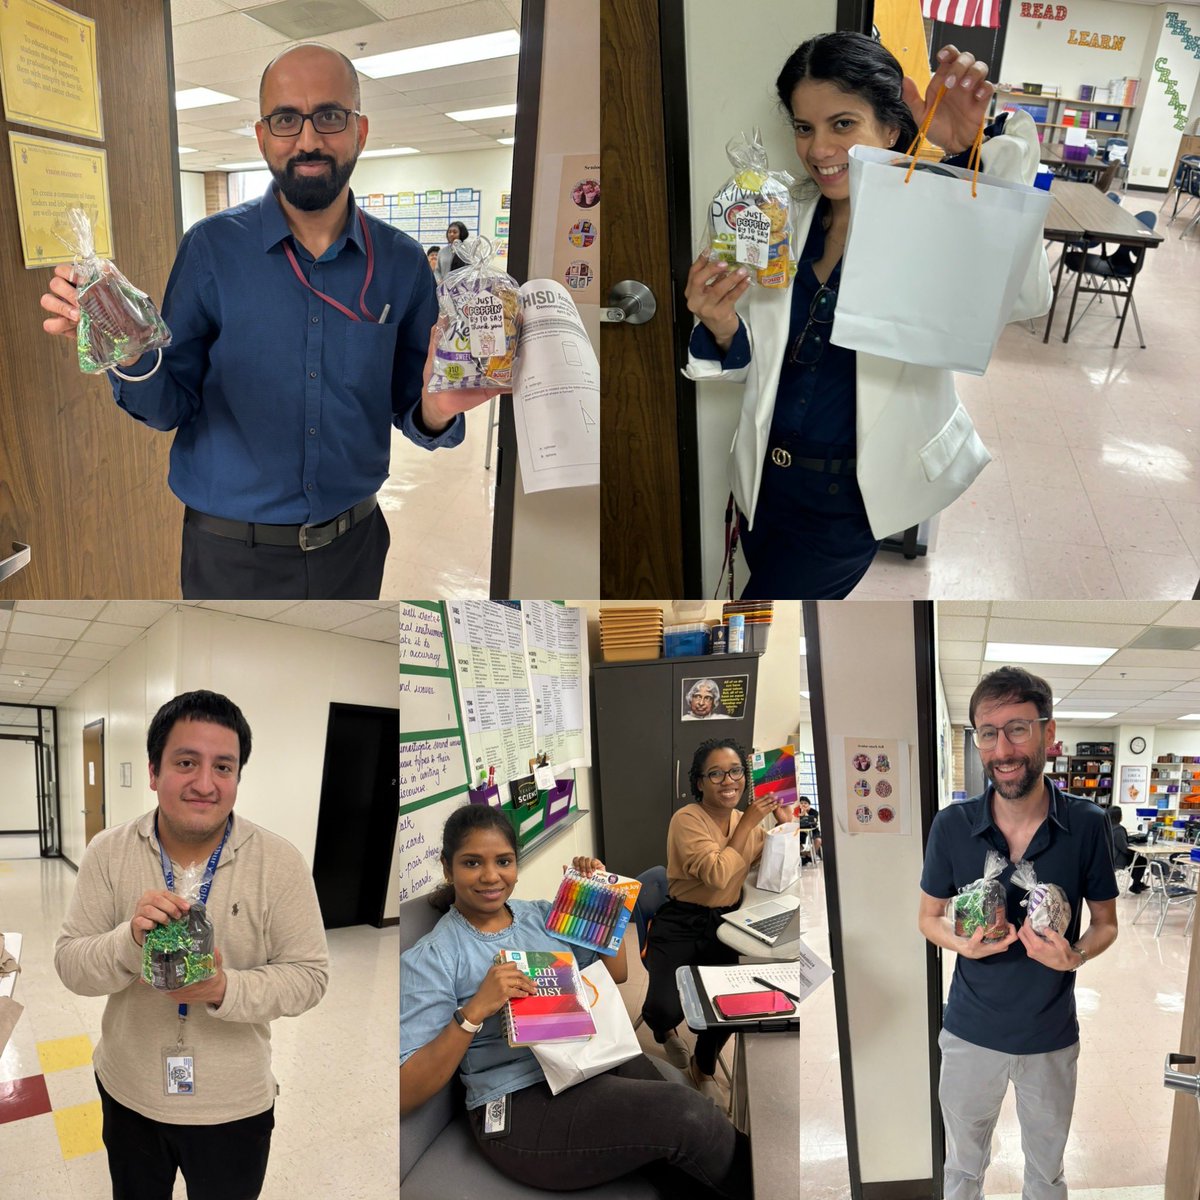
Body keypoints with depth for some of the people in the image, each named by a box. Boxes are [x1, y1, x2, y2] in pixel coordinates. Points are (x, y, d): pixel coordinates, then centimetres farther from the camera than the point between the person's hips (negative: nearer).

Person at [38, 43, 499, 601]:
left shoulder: (400, 262, -3)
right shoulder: (211, 247, -8)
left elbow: (407, 407, 4)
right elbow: (172, 408, -5)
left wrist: (434, 412, -19)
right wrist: (131, 356, -26)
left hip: (353, 545, 2)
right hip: (231, 553, -2)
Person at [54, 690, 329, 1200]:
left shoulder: (280, 862, -16)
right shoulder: (108, 852, -10)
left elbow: (309, 974, -12)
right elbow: (69, 965, -9)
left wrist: (227, 989, -29)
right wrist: (130, 938, -29)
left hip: (234, 1106, -2)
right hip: (127, 1094, 2)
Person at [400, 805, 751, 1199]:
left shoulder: (540, 914, 11)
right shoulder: (427, 960, -5)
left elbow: (615, 973, 20)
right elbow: (405, 1094, -12)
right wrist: (474, 1010, -24)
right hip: (521, 1103, -6)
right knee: (684, 1112, -21)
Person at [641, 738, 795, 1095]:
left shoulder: (749, 823, 6)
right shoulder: (687, 819, -15)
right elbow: (718, 874, -27)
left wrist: (786, 825, 0)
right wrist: (747, 824, -20)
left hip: (726, 924, 5)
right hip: (680, 925, -5)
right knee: (666, 1009, -24)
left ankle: (704, 1067, 13)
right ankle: (664, 1032, 19)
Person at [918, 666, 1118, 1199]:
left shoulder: (1087, 825, -15)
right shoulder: (951, 826, -15)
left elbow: (1105, 922, -1)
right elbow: (929, 916, 0)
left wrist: (1076, 955, -23)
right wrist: (962, 943, -22)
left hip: (1051, 1035, 0)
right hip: (970, 1033, 0)